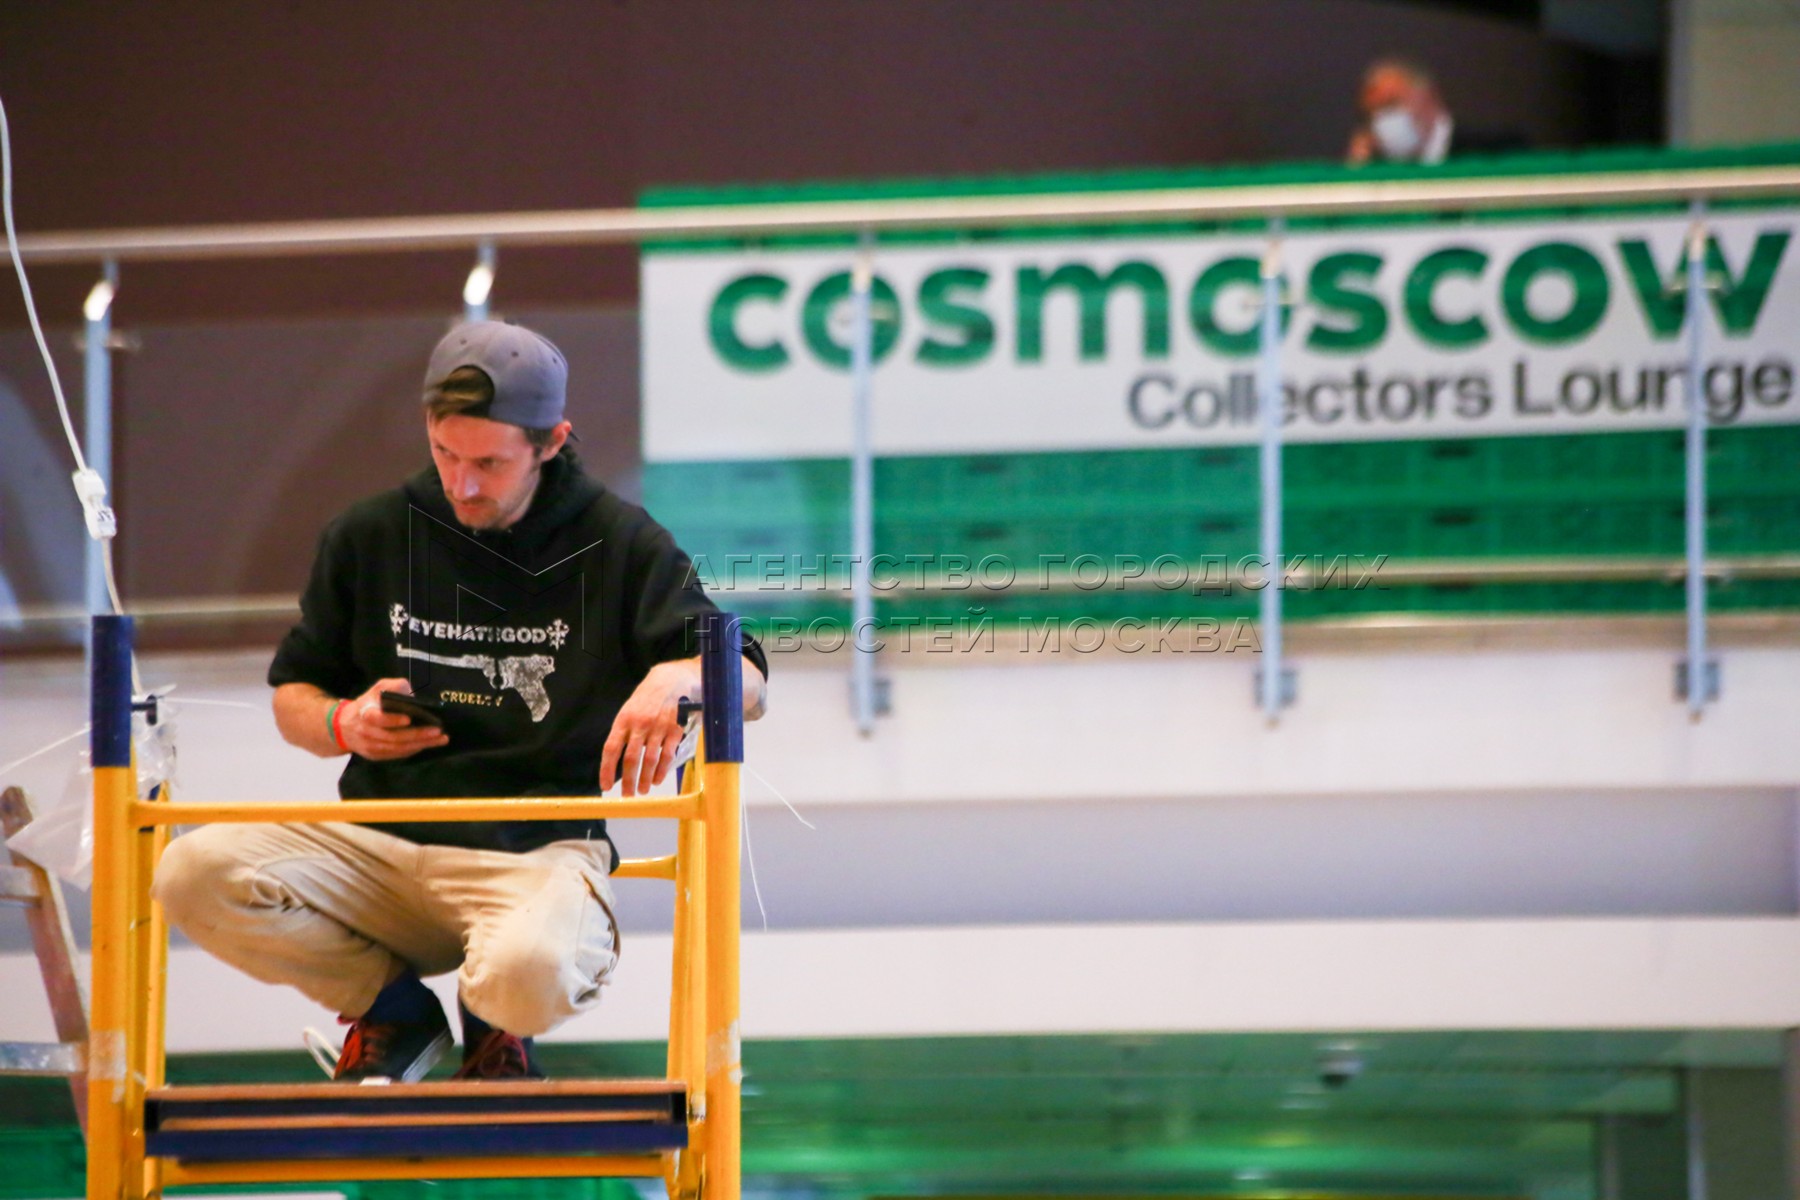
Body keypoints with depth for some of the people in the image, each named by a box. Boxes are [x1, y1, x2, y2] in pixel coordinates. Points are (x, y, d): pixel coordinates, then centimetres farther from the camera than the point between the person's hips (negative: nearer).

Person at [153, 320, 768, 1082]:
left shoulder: (619, 545, 3)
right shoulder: (370, 538, 10)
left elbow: (748, 683, -1)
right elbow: (292, 696, 20)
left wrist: (677, 678, -24)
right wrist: (343, 725, -4)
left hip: (537, 848, -3)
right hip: (378, 840, 3)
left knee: (530, 975, -39)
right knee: (193, 875, -24)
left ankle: (495, 1028, 5)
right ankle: (396, 1010, 3)